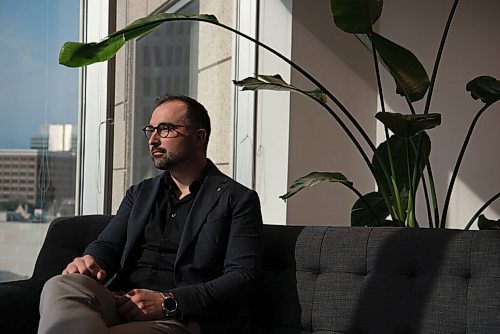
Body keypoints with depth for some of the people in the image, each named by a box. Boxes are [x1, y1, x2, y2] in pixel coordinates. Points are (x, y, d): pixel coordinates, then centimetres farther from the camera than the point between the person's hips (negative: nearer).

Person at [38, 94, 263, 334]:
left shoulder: (238, 200, 6)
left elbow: (243, 278, -5)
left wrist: (168, 302, -17)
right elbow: (108, 244, 16)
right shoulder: (140, 193, 25)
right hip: (122, 303, 6)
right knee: (61, 286, -30)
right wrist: (90, 260, -11)